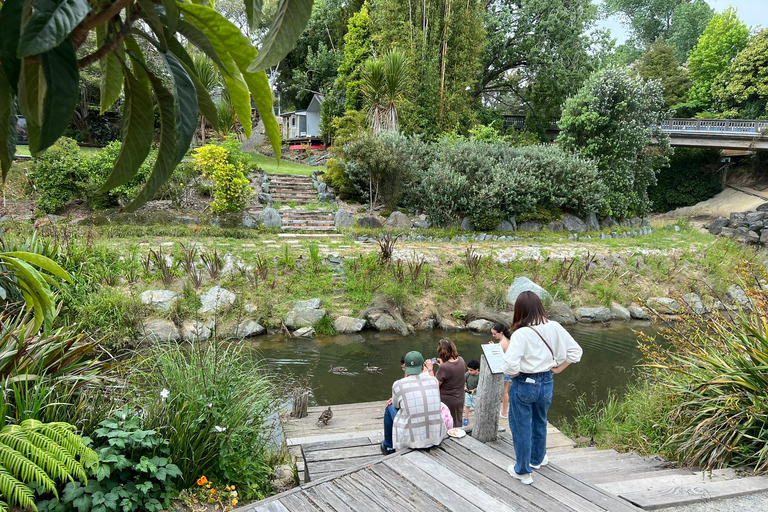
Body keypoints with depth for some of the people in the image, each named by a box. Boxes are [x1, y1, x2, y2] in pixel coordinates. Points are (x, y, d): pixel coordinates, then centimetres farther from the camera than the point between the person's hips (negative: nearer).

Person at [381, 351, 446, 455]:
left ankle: (388, 446, 37)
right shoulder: (434, 380, -1)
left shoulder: (398, 385, -11)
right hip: (436, 437, 3)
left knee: (390, 407, 21)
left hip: (410, 440, -3)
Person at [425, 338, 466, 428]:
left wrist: (430, 369, -12)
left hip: (446, 402, -7)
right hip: (459, 400, 7)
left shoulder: (444, 367, -29)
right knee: (457, 425, 21)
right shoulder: (461, 360, -7)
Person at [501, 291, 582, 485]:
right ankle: (537, 459, 47)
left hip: (524, 384, -5)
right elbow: (575, 351, 0)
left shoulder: (520, 334, -23)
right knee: (540, 423, 27)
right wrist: (558, 368, 6)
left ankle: (522, 471, 23)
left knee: (521, 427, 11)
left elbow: (510, 367, -29)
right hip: (546, 382, 5)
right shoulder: (554, 327, -8)